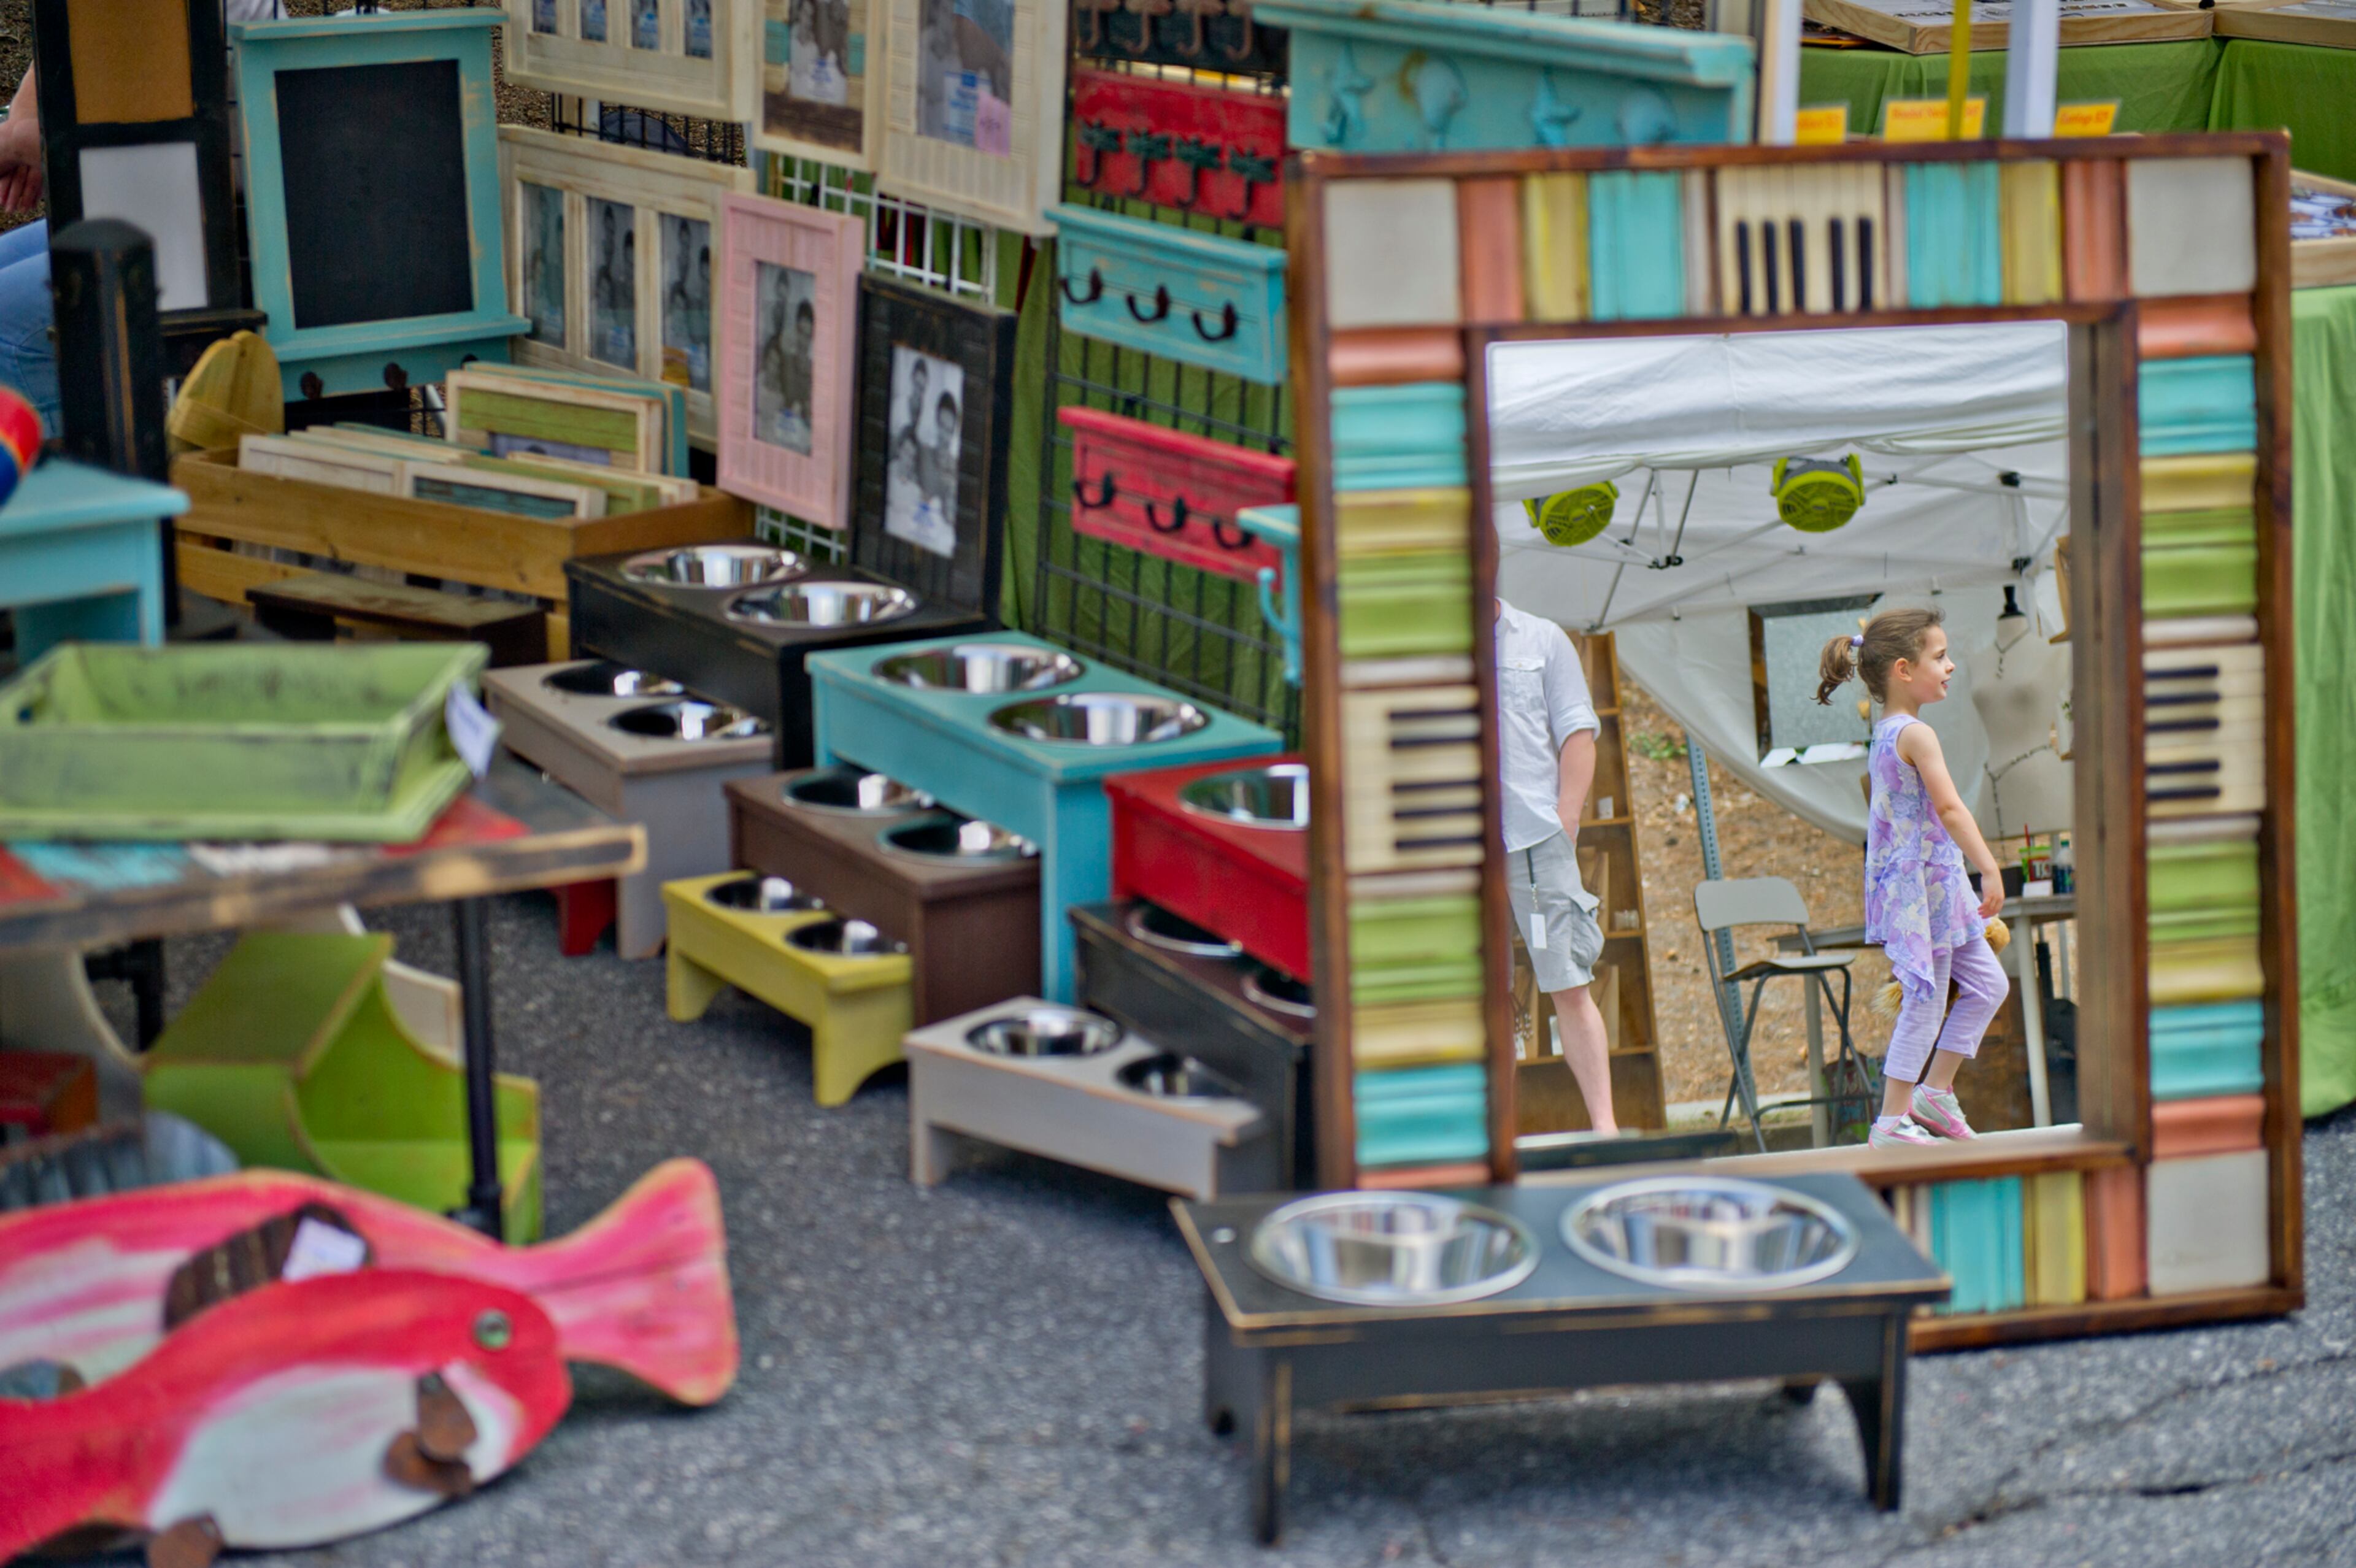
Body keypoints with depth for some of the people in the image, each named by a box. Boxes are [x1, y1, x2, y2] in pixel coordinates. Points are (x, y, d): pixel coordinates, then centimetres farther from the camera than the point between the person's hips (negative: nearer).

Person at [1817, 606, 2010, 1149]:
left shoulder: (1884, 733, 11)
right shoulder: (1916, 734, -18)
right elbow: (1949, 808, -25)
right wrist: (1990, 869, -27)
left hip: (1933, 886, 10)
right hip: (1923, 885, -10)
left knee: (1988, 984, 13)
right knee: (1926, 1004, -3)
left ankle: (1934, 1090, 18)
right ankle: (1892, 1122, 3)